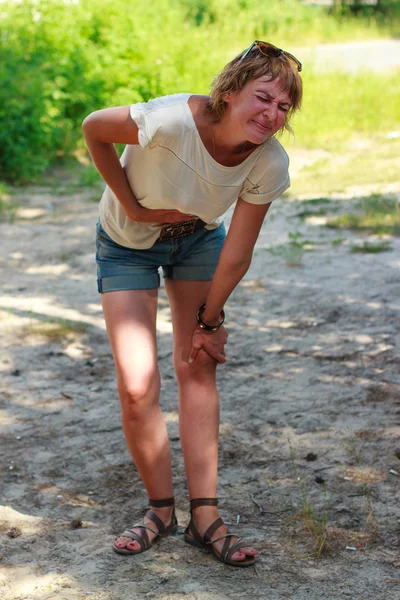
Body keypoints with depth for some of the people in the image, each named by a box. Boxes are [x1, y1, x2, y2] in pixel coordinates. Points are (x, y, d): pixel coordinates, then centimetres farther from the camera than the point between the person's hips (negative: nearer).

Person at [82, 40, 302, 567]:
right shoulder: (171, 121, -38)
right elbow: (93, 129, -18)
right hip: (128, 244, -2)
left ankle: (205, 517, 3)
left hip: (198, 240, 3)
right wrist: (131, 204, -16)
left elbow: (237, 253, -14)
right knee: (136, 387, -10)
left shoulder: (270, 164, -25)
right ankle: (161, 509, 11)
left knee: (198, 369, -4)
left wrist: (209, 319, -7)